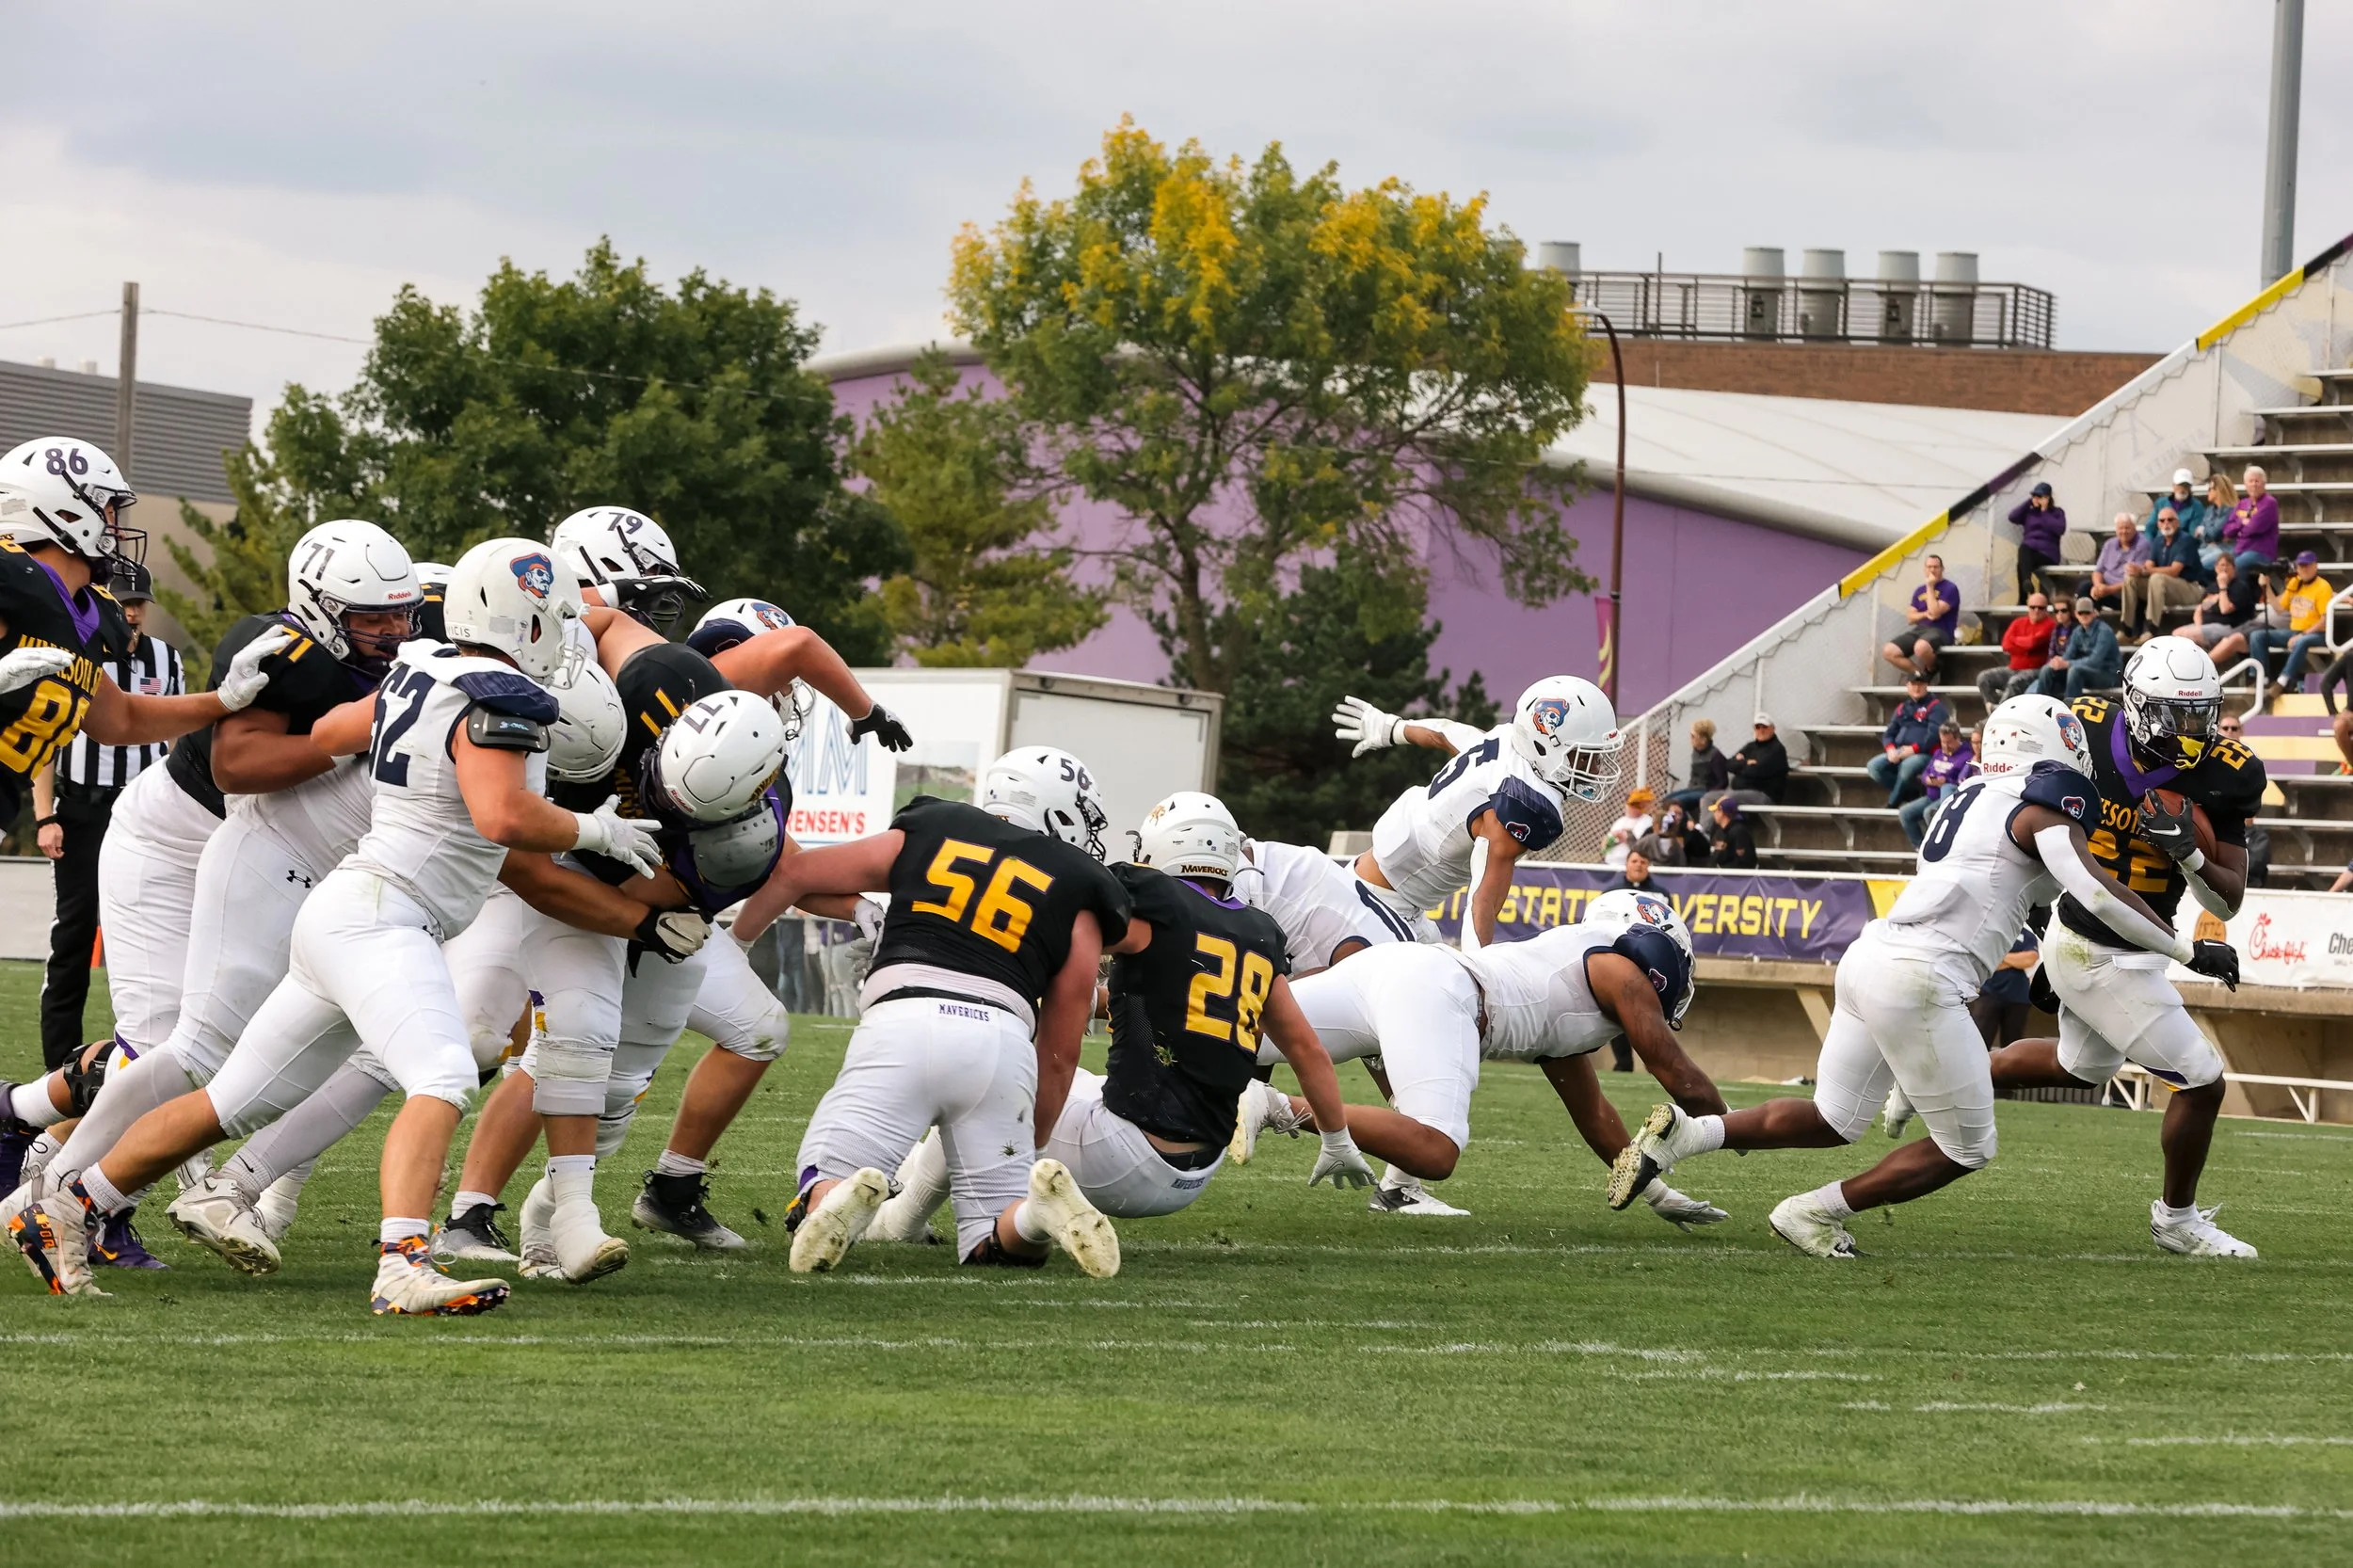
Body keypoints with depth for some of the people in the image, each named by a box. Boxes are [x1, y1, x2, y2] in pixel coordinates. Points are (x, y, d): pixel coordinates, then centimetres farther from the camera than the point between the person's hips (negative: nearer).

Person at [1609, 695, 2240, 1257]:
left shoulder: (1972, 797, 22)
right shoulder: (2043, 807, -4)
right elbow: (2100, 894, -15)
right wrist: (2189, 950, -7)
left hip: (1869, 957, 9)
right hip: (1917, 979, -9)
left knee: (1832, 1121, 20)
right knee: (1964, 1149, 4)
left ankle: (1684, 1132, 8)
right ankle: (1816, 1214, 6)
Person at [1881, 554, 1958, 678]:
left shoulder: (1949, 589, -2)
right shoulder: (1919, 591, 18)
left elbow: (1935, 612, -15)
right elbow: (1910, 617, 13)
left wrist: (1930, 587, -9)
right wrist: (1925, 614, -8)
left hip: (1940, 631, -6)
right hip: (1920, 630, 6)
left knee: (1921, 647, -42)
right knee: (1889, 652, -17)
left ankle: (1931, 671, -9)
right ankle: (1919, 673, -2)